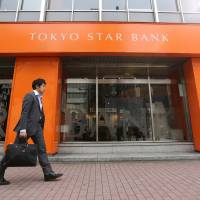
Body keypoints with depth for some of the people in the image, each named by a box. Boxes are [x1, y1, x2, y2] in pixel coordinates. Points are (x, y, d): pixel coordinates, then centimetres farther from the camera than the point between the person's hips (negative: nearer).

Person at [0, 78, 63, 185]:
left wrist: (41, 128, 16)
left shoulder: (39, 98, 19)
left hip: (37, 126, 8)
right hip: (27, 126, -8)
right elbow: (24, 113, -16)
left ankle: (48, 173, 4)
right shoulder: (29, 96, -6)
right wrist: (22, 129, -23)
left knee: (42, 149, 2)